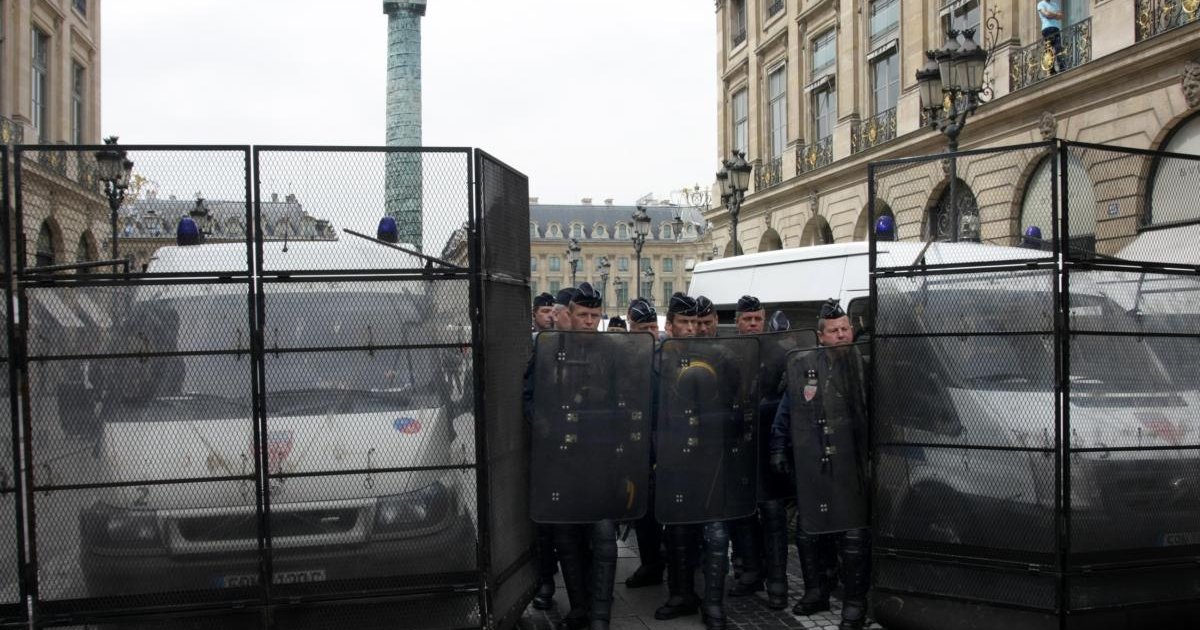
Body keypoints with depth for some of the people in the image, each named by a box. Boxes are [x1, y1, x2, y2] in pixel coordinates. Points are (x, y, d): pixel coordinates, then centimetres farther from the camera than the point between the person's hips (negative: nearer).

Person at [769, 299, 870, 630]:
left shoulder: (865, 366, 0)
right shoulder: (802, 365, 5)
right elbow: (786, 410, 12)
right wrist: (778, 448, 9)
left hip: (852, 468, -3)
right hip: (810, 467, 3)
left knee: (853, 536, 0)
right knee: (808, 532, 13)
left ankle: (854, 603, 13)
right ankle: (815, 591, 31)